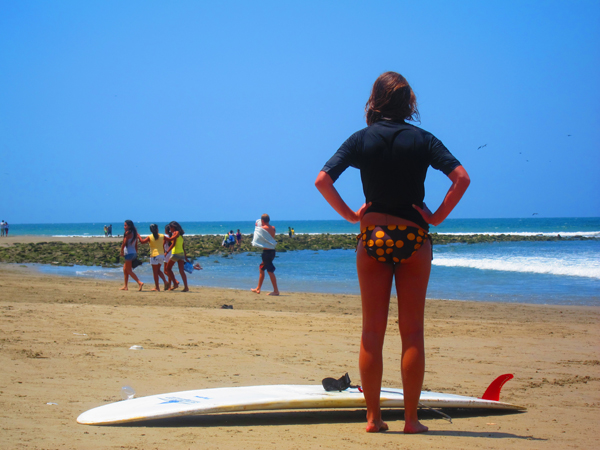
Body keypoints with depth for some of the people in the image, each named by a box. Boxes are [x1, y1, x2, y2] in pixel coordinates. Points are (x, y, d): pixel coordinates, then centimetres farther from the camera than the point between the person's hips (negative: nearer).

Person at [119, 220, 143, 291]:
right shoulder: (134, 233, 11)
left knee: (129, 270, -5)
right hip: (133, 253, 9)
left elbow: (124, 243, -16)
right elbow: (136, 244, 15)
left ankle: (140, 283, -17)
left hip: (129, 253, -9)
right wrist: (136, 253, 20)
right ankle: (125, 286, 19)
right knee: (125, 269, 17)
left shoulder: (128, 233, -13)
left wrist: (121, 252, -4)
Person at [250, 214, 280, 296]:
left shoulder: (262, 228, -14)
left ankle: (276, 290, -7)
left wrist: (257, 226, 11)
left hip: (266, 251, -8)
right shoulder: (273, 228, 6)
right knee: (261, 268, 21)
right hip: (272, 250, 8)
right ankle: (258, 289, 29)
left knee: (270, 271, -6)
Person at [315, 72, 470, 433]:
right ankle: (411, 418, 4)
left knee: (373, 331, 6)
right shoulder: (422, 140, -1)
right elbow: (462, 178, -12)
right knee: (412, 331, 4)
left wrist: (350, 214, 1)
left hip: (373, 237, 1)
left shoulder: (361, 140, 1)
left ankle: (373, 416, 7)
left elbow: (322, 180, -7)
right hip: (413, 240, -1)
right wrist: (438, 216, -4)